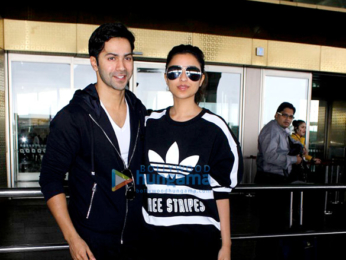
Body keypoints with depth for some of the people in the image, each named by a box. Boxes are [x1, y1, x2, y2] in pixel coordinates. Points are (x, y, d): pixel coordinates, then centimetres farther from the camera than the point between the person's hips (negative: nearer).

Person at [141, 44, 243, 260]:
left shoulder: (214, 128, -7)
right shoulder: (150, 124, 2)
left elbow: (221, 192, -4)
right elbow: (138, 181, 9)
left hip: (199, 238, -2)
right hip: (154, 236, 3)